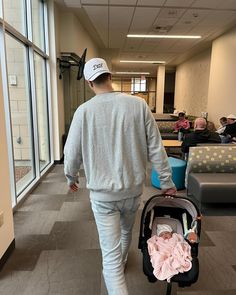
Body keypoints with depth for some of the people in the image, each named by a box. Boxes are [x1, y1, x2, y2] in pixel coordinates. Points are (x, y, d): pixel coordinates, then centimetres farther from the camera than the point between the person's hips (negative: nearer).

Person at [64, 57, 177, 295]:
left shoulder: (84, 111, -12)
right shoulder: (138, 104, -9)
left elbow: (72, 153, -5)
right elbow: (155, 147, -6)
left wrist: (71, 177, 16)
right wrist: (166, 180, 6)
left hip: (102, 193, -3)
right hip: (133, 188, 4)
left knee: (110, 254, 9)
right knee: (126, 231, 31)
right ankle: (120, 263, 59)